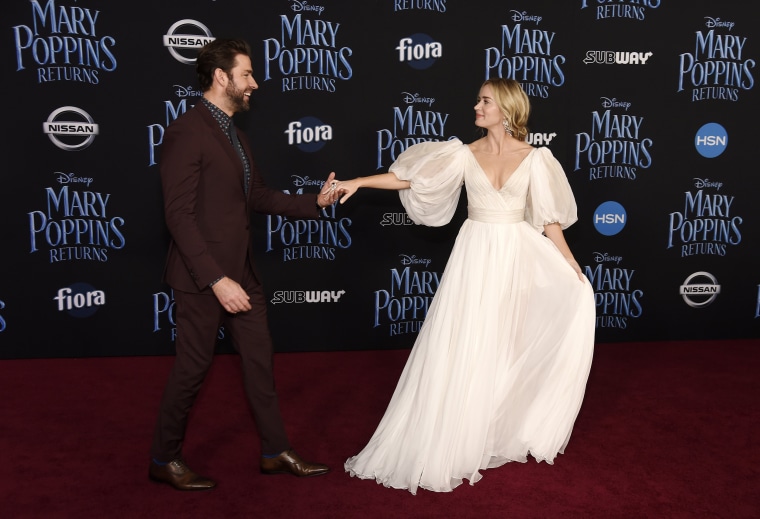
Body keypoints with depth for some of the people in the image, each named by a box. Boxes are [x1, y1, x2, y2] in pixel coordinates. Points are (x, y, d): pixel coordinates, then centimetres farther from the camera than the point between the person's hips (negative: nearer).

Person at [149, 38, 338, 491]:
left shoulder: (233, 132, 12)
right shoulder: (187, 132, -16)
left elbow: (258, 195, 15)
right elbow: (179, 216, -21)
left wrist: (314, 202, 5)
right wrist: (216, 280, -24)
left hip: (241, 270, 9)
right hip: (203, 277, -9)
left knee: (260, 359, 14)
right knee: (193, 367, 5)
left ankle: (276, 452, 28)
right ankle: (165, 460, 26)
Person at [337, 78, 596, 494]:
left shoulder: (534, 159, -1)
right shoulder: (464, 155, 0)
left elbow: (549, 219, 0)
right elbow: (408, 177, -2)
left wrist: (574, 269, -3)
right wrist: (359, 182, -9)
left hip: (516, 258, 0)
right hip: (475, 257, 1)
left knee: (507, 347, 5)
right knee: (461, 348, 2)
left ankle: (506, 433, 26)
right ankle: (452, 444, 17)